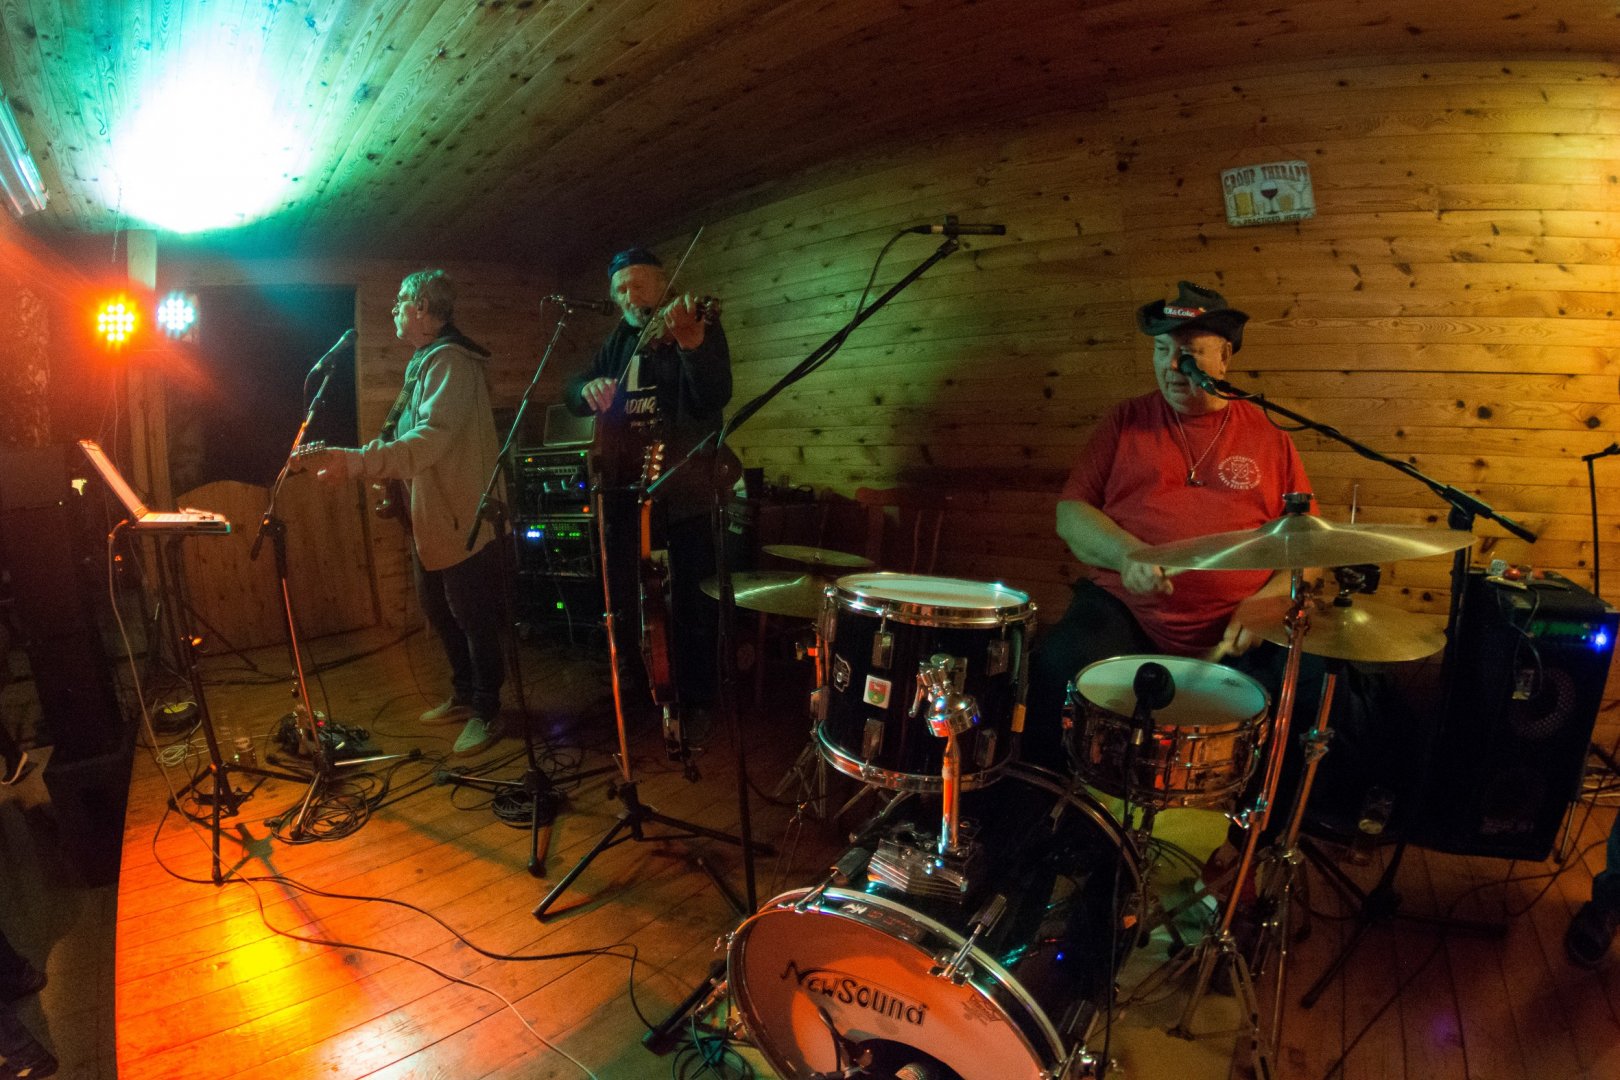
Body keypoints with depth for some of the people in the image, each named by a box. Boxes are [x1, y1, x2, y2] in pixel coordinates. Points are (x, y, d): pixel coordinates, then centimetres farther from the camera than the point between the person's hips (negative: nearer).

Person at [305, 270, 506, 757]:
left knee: (473, 618, 0)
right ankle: (463, 696, 34)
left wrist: (357, 461, -40)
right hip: (431, 519, 11)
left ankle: (486, 711, 14)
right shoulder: (423, 362, 16)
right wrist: (358, 463, 13)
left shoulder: (449, 361, -17)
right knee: (440, 613, 19)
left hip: (463, 519, -11)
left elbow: (433, 437, -32)